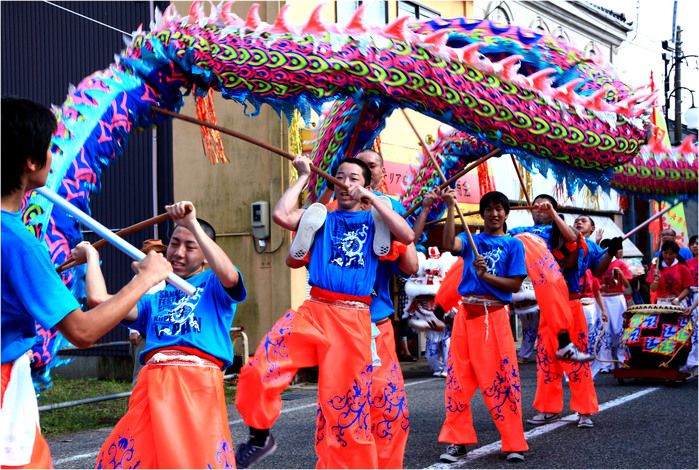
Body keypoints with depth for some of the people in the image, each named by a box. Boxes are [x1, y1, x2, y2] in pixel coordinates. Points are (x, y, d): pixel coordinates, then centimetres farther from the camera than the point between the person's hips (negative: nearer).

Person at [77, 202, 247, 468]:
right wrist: (92, 256, 28)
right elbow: (99, 299, 13)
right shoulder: (155, 296, 25)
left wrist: (193, 224, -11)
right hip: (152, 383, 4)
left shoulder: (213, 286, 15)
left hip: (199, 381, -4)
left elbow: (229, 276, -12)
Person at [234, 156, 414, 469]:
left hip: (355, 320, 0)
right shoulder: (321, 217, 16)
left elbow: (407, 236, -4)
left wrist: (371, 198, -4)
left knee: (346, 403, 2)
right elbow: (281, 215, -2)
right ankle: (259, 437, 1)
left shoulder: (375, 219, 16)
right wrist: (303, 176, 9)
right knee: (260, 368, -20)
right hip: (314, 311, 0)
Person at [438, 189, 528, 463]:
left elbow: (515, 285, -1)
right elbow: (449, 245, -11)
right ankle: (457, 441, 12)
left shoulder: (513, 244, 7)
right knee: (459, 378, 3)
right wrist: (450, 208, -15)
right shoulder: (471, 240, 12)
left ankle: (514, 443, 5)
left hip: (494, 314, -2)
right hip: (466, 312, 3)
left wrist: (486, 275, -14)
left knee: (501, 379, -5)